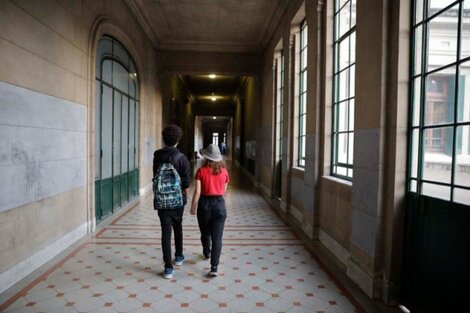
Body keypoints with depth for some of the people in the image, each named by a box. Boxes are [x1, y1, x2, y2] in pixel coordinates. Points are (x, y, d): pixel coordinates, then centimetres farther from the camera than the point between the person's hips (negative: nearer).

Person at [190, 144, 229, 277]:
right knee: (217, 238, 3)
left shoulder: (201, 171, -8)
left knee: (205, 233, 24)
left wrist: (193, 207, 0)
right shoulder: (224, 171, -2)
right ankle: (214, 267, -2)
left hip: (204, 204, 0)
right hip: (219, 204, 0)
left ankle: (207, 253, 48)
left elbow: (197, 192, -11)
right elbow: (224, 190, 8)